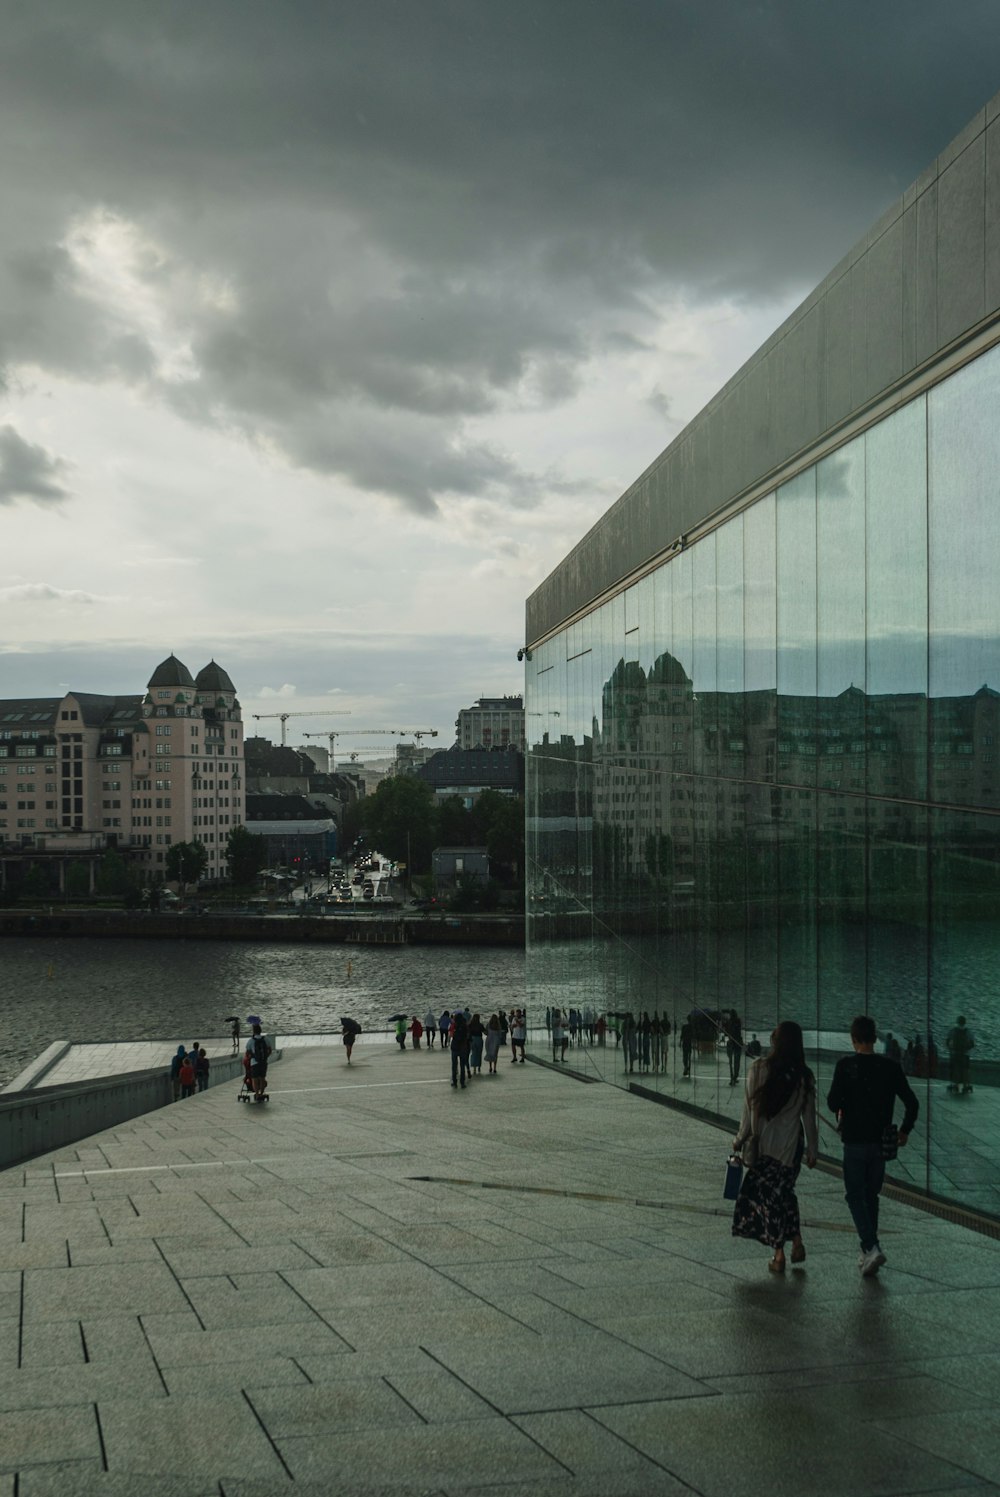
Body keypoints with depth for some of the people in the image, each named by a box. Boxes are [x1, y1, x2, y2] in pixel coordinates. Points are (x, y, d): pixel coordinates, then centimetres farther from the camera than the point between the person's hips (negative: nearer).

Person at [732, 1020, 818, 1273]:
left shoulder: (758, 1069, -11)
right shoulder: (804, 1076, -4)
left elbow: (750, 1108, -8)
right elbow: (808, 1116, 0)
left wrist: (740, 1139, 2)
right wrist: (812, 1148, 10)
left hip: (764, 1144, -2)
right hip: (791, 1144, 2)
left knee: (769, 1195, 7)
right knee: (785, 1191, 22)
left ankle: (778, 1254, 9)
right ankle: (796, 1239, 12)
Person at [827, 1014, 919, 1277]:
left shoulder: (846, 1066, -11)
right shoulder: (891, 1067, -1)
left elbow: (833, 1103, -14)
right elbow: (912, 1103, 0)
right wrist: (904, 1132, 14)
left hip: (855, 1142, -4)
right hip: (881, 1142, 4)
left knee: (855, 1196, 4)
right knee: (871, 1195, 17)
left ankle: (871, 1247, -14)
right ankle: (868, 1252, 21)